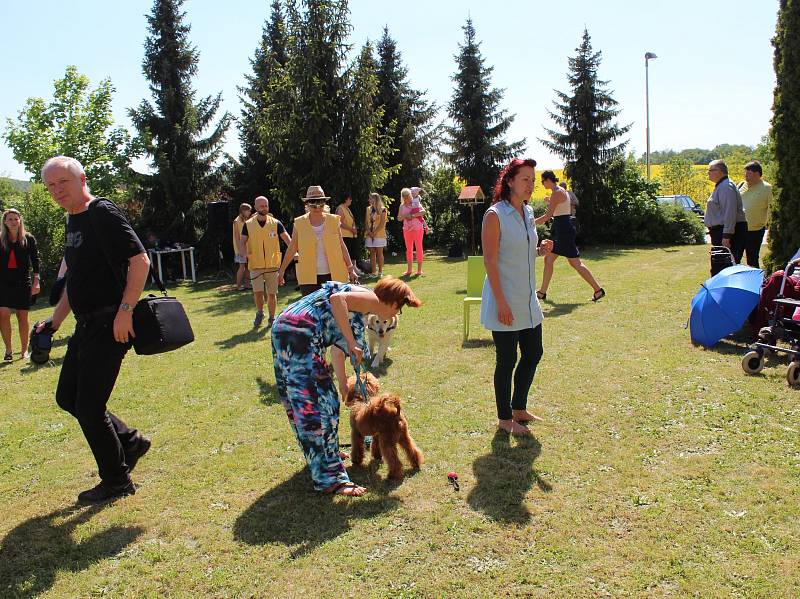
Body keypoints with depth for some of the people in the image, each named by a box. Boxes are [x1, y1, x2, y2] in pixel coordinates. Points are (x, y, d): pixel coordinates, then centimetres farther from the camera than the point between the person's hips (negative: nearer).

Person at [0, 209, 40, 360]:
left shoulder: (29, 239, 2)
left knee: (22, 317, 4)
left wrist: (36, 281, -4)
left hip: (23, 282, -1)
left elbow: (35, 260, 2)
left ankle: (24, 350, 17)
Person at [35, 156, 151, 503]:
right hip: (86, 325, 10)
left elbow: (140, 260, -21)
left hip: (109, 325, -10)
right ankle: (130, 441, 28)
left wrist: (125, 311, -25)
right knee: (67, 397, 16)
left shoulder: (102, 213, -13)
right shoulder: (73, 221, 15)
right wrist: (55, 320, 21)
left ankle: (117, 481, 15)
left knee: (88, 407, -3)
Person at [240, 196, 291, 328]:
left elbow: (287, 239, -3)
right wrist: (244, 253, -17)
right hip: (256, 265, 0)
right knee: (258, 292, -8)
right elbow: (242, 242, 4)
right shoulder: (248, 224, 3)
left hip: (272, 265, 0)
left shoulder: (276, 223, 2)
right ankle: (259, 313, 19)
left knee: (272, 293, 4)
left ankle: (272, 318, 21)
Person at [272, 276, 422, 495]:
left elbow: (338, 343, 28)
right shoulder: (371, 298, -3)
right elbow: (336, 299, -22)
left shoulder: (360, 307, 25)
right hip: (300, 332, -10)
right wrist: (352, 343, -18)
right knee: (318, 403, -7)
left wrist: (343, 383, 28)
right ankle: (330, 479, -2)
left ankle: (322, 455, 40)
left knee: (303, 401, 23)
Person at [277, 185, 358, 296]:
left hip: (334, 275, 1)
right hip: (309, 278, 0)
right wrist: (281, 271, 10)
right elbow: (292, 249, 10)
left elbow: (342, 246, 8)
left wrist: (350, 268, 4)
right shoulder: (299, 223, 4)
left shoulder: (333, 221, 5)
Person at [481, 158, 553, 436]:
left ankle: (519, 408, 34)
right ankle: (504, 418, 19)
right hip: (505, 302, -8)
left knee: (533, 354, 16)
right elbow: (490, 261, -18)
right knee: (507, 360, 2)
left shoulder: (528, 212, 9)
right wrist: (501, 304, -21)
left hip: (528, 299, 8)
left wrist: (540, 250, -1)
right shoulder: (495, 215, -14)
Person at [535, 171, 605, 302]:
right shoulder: (561, 191, 15)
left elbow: (548, 216, -20)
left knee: (576, 263, -7)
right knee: (548, 259, 11)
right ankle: (542, 292, 17)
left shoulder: (556, 193, -15)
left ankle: (598, 290, -2)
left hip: (564, 230, -11)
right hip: (562, 231, 11)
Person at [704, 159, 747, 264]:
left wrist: (726, 236, -26)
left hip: (728, 231, -11)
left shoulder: (726, 187, -16)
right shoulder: (720, 186, 18)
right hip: (720, 230, 11)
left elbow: (730, 213, -23)